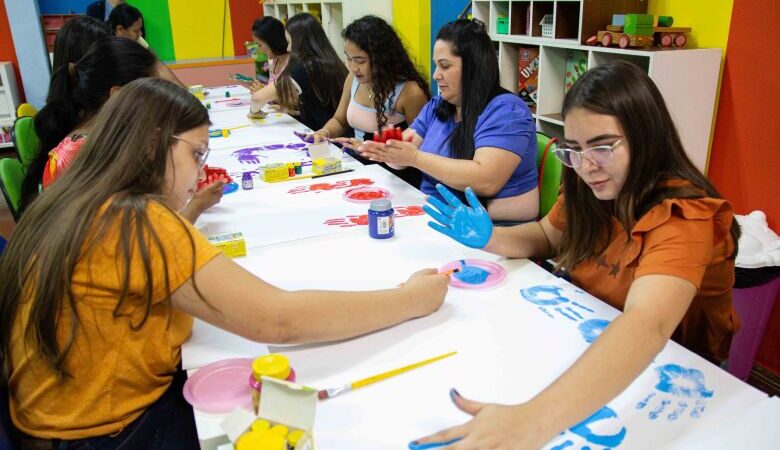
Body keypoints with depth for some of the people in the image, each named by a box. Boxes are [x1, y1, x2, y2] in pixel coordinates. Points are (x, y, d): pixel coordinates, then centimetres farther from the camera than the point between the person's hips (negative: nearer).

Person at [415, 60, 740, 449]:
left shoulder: (681, 217, -28)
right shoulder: (593, 191, -8)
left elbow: (646, 327, -44)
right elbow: (547, 236, 10)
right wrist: (490, 239, -12)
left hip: (663, 376, -6)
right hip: (589, 347, 6)